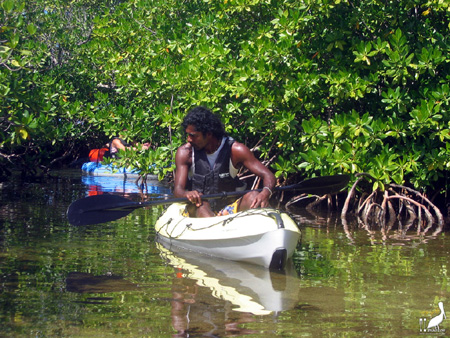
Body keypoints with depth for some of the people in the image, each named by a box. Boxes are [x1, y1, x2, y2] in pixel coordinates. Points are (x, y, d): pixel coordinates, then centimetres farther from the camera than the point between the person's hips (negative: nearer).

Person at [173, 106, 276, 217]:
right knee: (201, 204, -34)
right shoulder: (185, 152, -2)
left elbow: (268, 176, -9)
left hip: (229, 209, 1)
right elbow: (178, 190, -9)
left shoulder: (235, 150, -5)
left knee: (253, 196, -26)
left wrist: (266, 193, -34)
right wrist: (187, 194, -36)